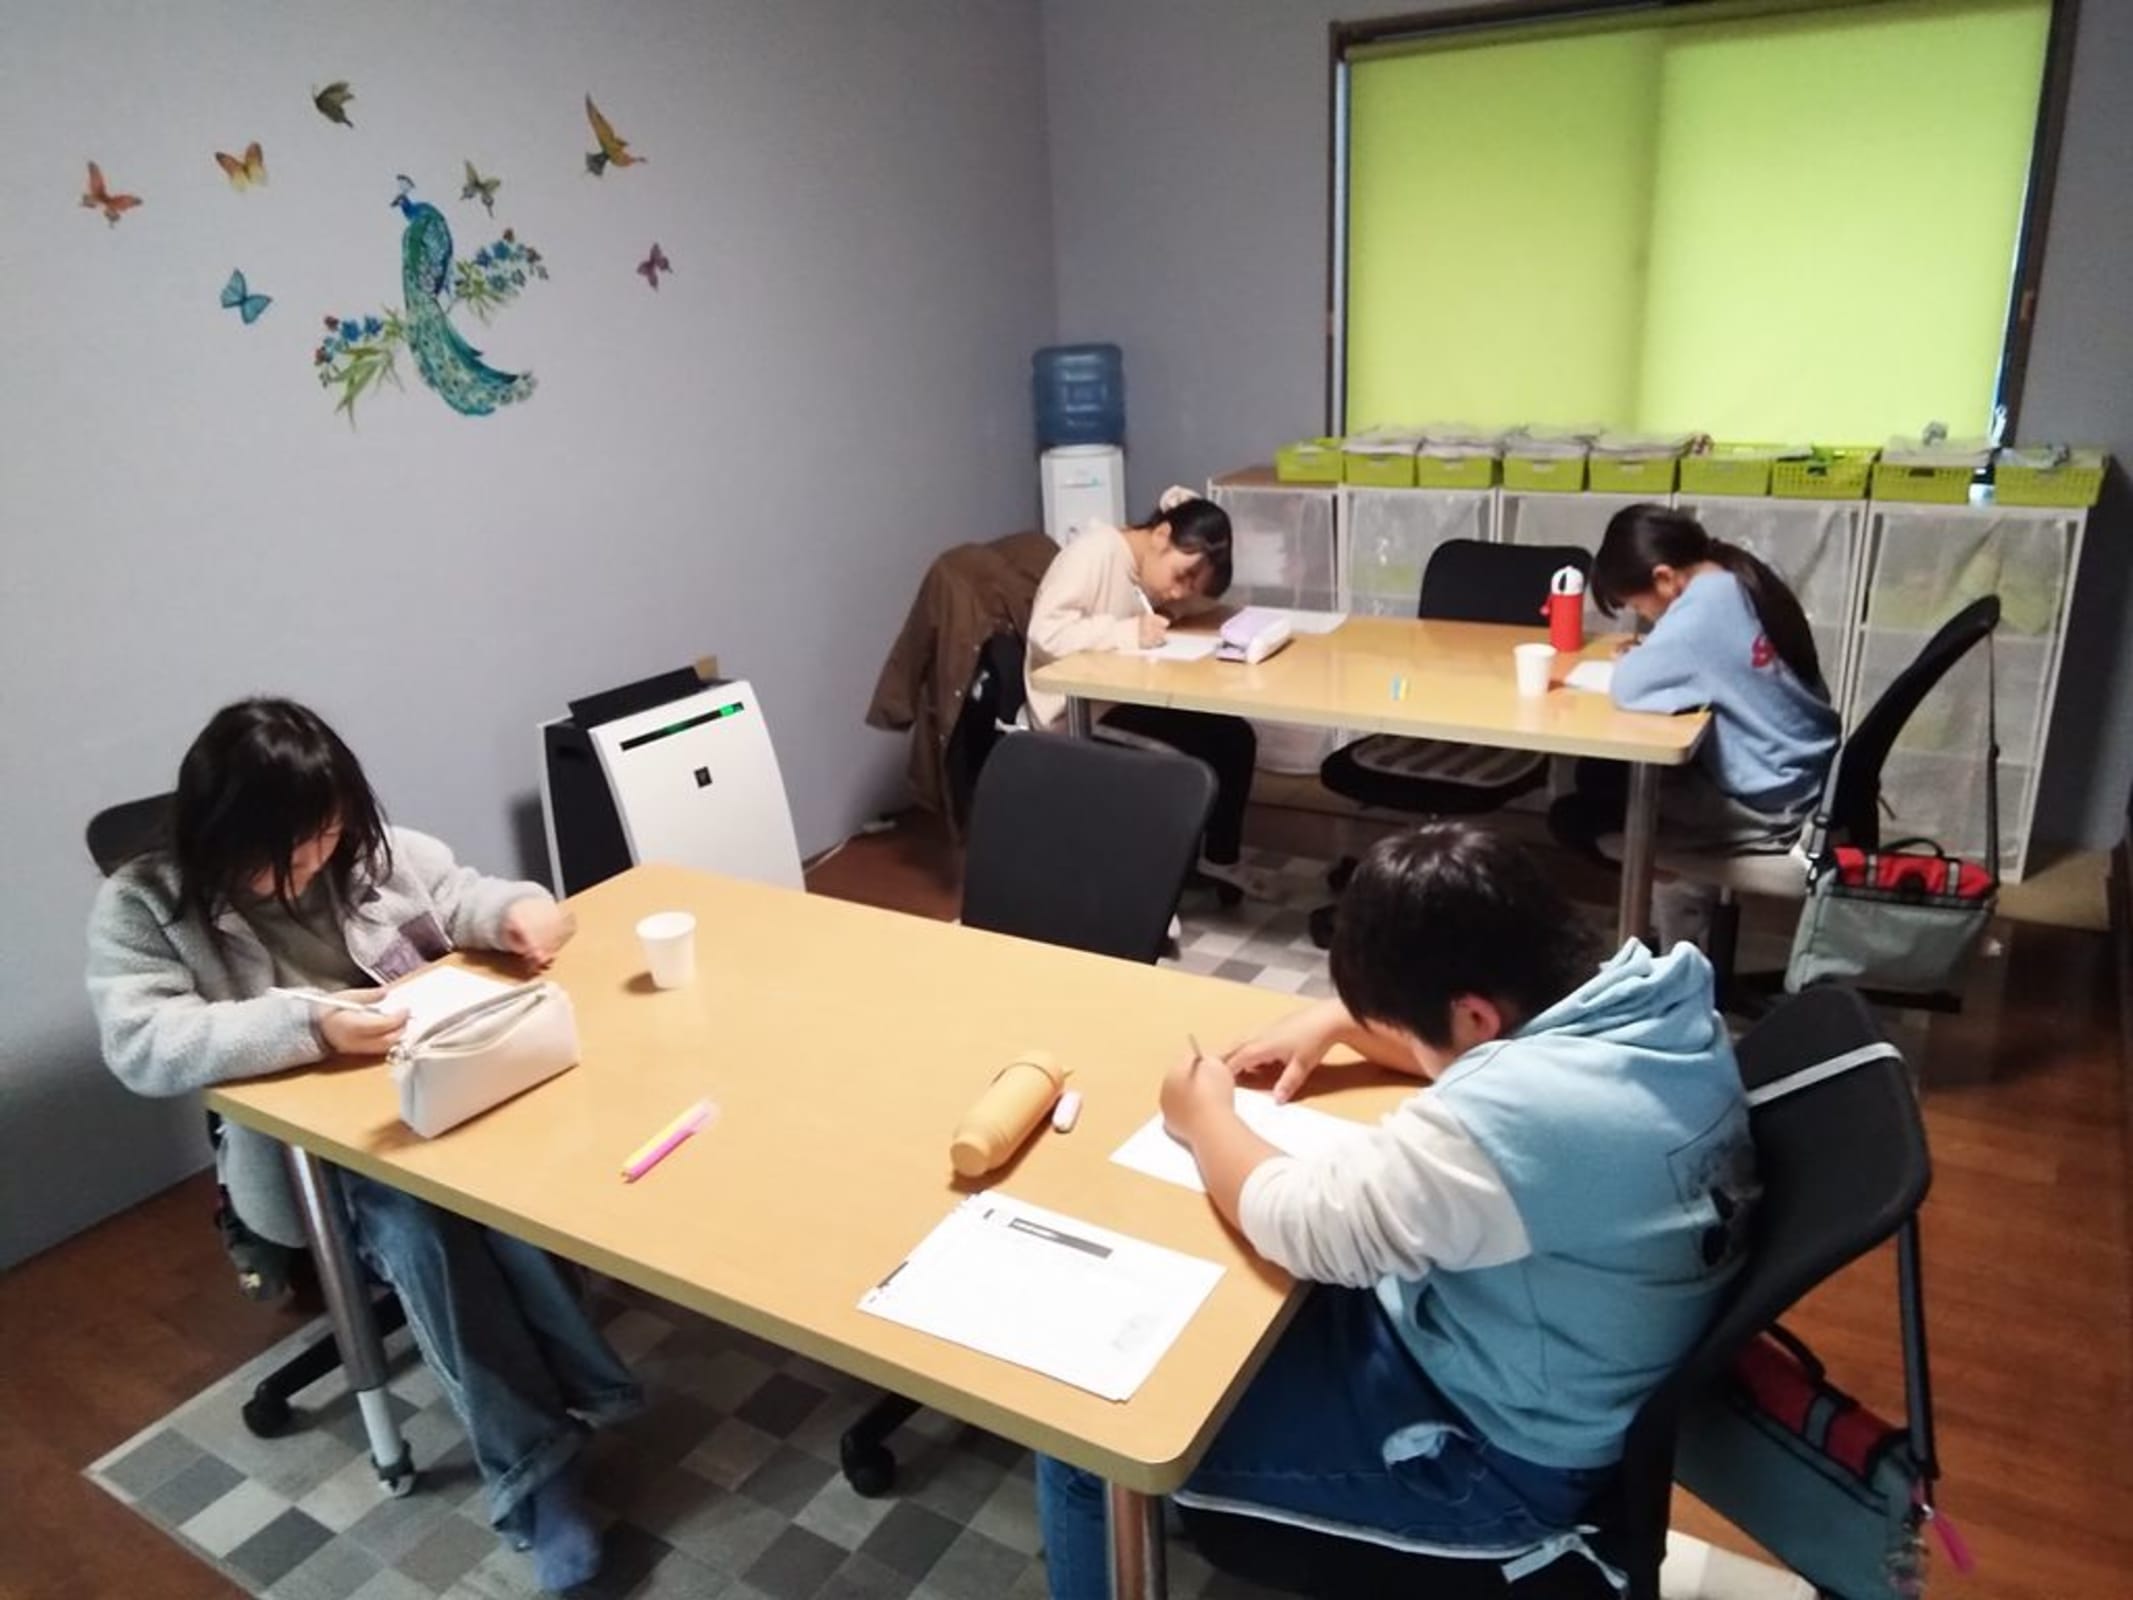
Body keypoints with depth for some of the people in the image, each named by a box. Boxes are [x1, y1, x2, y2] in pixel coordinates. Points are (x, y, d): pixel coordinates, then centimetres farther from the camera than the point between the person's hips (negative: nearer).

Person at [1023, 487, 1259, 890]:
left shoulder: (1150, 570, 6)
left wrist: (1187, 592, -10)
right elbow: (1045, 631, -28)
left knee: (1235, 736, 1)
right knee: (1200, 748, -17)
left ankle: (1219, 860, 14)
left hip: (1123, 699, 9)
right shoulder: (1096, 551, -20)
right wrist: (1128, 633, -30)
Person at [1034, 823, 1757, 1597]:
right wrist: (1341, 1019, 4)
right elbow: (1479, 1043, 12)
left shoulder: (1508, 1119, -37)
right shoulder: (1656, 998, -9)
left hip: (1503, 1454, -9)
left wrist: (1205, 1114, -7)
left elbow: (1301, 1223, -24)